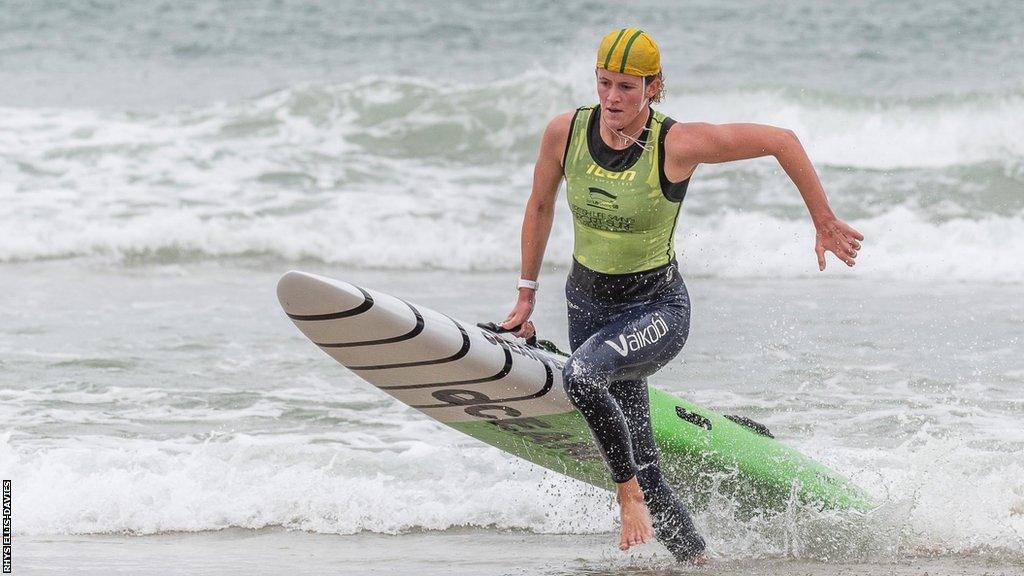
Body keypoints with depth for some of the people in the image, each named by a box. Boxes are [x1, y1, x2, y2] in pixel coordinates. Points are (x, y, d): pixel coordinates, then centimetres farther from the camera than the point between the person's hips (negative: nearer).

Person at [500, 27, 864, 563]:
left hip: (658, 310, -4)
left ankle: (630, 495, -14)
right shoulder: (564, 132, -9)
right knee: (640, 463, 3)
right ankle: (696, 559, 19)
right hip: (587, 304, 4)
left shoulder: (679, 144, -20)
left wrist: (824, 225, -4)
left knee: (580, 375, -34)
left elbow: (781, 141, -12)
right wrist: (525, 296, 13)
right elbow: (539, 207, 9)